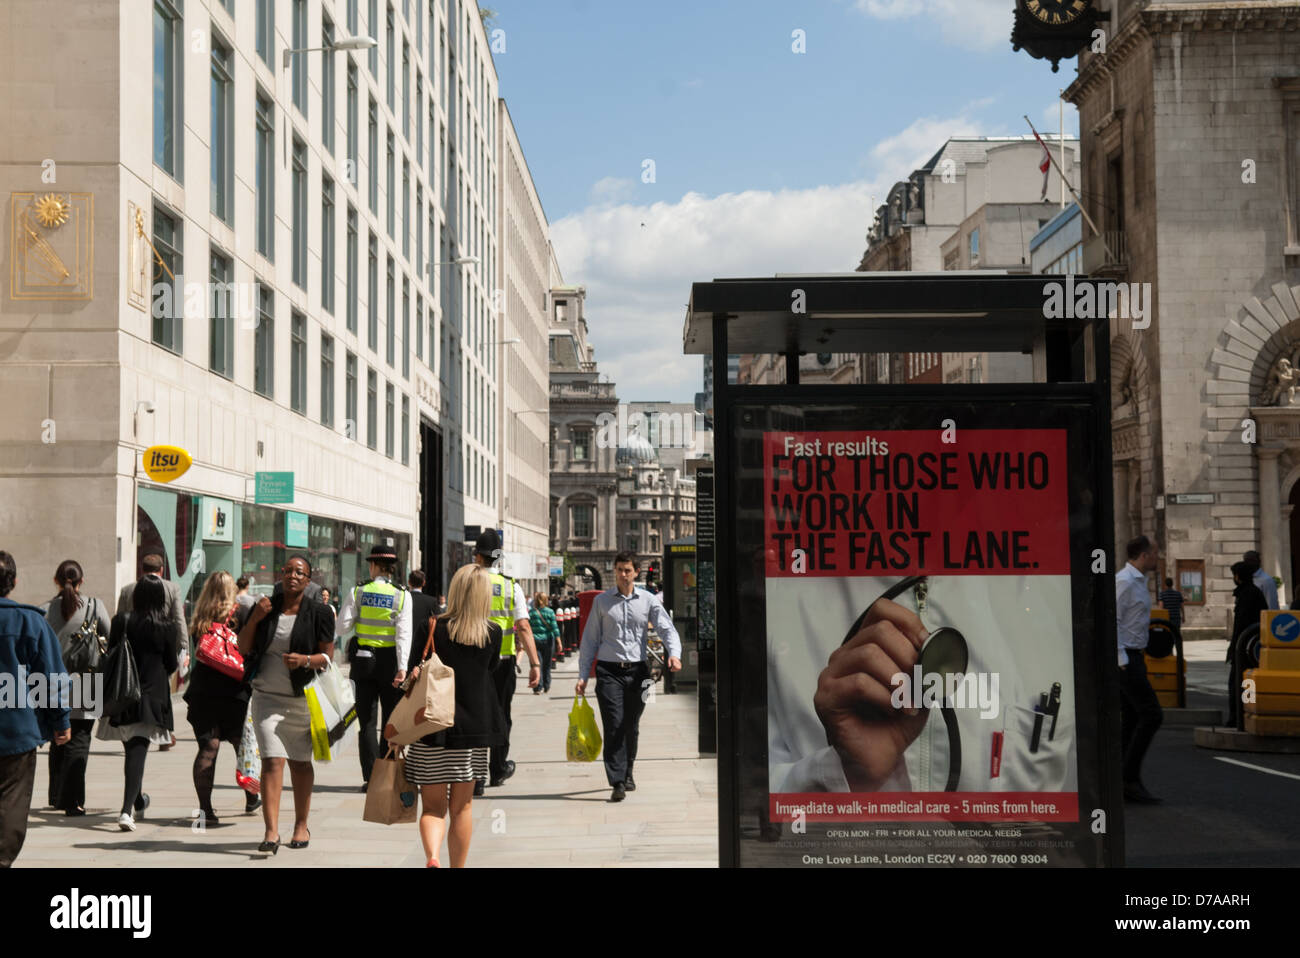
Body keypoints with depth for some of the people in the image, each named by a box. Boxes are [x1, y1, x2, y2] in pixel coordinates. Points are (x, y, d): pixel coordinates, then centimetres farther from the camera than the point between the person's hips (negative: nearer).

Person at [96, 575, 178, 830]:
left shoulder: (121, 621, -3)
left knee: (132, 750, 19)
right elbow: (171, 665, 1)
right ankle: (127, 810, -17)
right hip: (151, 696, -3)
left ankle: (138, 800, 37)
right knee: (137, 752, -4)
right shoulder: (166, 627, -7)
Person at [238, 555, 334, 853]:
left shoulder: (317, 613, -1)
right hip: (267, 696, 0)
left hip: (302, 698, 0)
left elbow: (328, 655, 0)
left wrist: (305, 660, -20)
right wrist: (254, 620, -9)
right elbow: (243, 649, 7)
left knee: (300, 762, 10)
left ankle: (301, 825, 26)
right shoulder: (266, 607, 4)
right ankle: (271, 831, -15)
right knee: (272, 761, -11)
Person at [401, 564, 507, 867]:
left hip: (433, 725, -2)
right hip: (474, 725, 2)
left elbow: (414, 673, -4)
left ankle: (432, 857, -20)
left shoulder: (433, 629, -6)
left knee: (432, 806, 4)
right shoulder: (493, 633, -1)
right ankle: (458, 866, 20)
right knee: (461, 806, 14)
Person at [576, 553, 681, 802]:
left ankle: (627, 773, 31)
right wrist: (583, 675, 4)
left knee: (631, 727, 10)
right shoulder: (601, 601, 6)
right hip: (609, 671, -1)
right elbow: (590, 639, 9)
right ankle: (617, 783, -14)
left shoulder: (648, 601, 5)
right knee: (614, 725, -12)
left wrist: (674, 653, -24)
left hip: (637, 670, 1)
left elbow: (667, 629, -3)